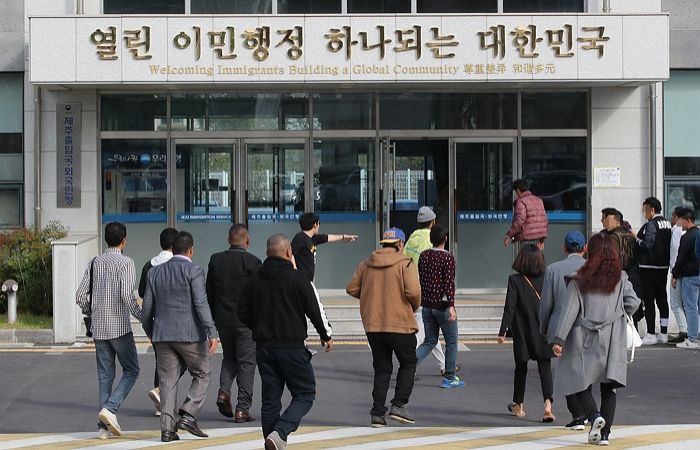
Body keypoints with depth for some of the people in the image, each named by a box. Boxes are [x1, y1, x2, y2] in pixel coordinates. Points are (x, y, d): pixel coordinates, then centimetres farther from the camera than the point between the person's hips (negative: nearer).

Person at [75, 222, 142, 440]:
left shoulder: (94, 263, 9)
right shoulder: (125, 262, -9)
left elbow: (81, 296, 7)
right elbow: (127, 295, -20)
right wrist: (143, 317, -11)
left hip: (99, 328, 6)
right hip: (119, 327, -6)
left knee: (105, 376, 9)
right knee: (131, 370, 8)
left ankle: (104, 427, 6)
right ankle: (110, 408, -11)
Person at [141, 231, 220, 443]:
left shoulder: (155, 272, 10)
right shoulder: (193, 271, -5)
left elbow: (147, 307, 12)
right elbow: (201, 304, -14)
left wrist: (150, 333, 26)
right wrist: (212, 333, -16)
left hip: (162, 334, 5)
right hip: (190, 334, -5)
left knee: (168, 380, 7)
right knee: (202, 374, 10)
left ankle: (168, 428, 3)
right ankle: (188, 415, -3)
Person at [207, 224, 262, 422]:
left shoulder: (215, 260, 1)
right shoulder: (252, 262, -11)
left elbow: (209, 292, 6)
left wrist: (214, 317, 15)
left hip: (222, 320, 4)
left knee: (229, 357, 22)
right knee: (246, 363, 3)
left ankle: (224, 391, -1)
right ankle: (242, 409, 1)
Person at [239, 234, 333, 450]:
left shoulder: (254, 280, 6)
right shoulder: (297, 278, -8)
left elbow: (243, 314, 11)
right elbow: (315, 309, -6)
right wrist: (326, 336, 10)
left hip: (263, 347, 5)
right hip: (292, 346, -5)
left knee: (270, 400, 11)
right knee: (305, 394, 3)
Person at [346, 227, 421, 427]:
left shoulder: (367, 264, 7)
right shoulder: (405, 264, -7)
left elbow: (351, 289, 8)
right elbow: (413, 291, -18)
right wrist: (414, 307, 2)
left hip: (373, 325, 5)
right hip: (400, 324, -4)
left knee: (381, 368, 12)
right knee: (408, 364, 13)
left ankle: (377, 412, 7)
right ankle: (399, 405, 2)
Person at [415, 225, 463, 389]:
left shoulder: (423, 256, 5)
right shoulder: (447, 257, -13)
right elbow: (449, 282, -20)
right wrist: (451, 306, -24)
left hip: (427, 306, 6)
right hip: (443, 306, -6)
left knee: (430, 341, 15)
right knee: (451, 342, 9)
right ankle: (449, 378, 12)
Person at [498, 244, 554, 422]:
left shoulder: (515, 280, -9)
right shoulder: (547, 279, -2)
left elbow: (509, 307, -11)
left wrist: (502, 331, -8)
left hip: (522, 332, -1)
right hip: (544, 333, 1)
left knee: (521, 367, 14)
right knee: (545, 367, 1)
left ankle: (518, 405, 28)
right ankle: (548, 404, -18)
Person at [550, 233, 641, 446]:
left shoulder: (580, 279, -1)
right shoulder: (620, 277, 2)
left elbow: (570, 309, -6)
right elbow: (633, 303, -1)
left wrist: (558, 338, -8)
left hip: (585, 340, -2)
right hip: (612, 341, 2)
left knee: (579, 382, 6)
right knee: (608, 388, 7)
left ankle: (594, 416, -19)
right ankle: (604, 433, 3)